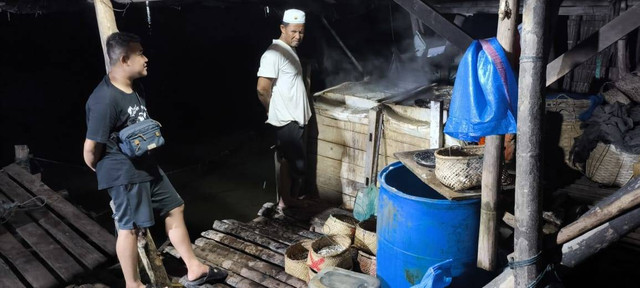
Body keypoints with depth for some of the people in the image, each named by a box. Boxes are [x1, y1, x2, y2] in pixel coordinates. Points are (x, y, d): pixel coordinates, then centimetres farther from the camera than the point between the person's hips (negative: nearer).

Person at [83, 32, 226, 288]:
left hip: (146, 164, 10)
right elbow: (91, 147, -21)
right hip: (123, 173, -10)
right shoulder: (105, 99, -25)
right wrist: (100, 170, -4)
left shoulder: (135, 87, 5)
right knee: (129, 228, 5)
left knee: (174, 208, 14)